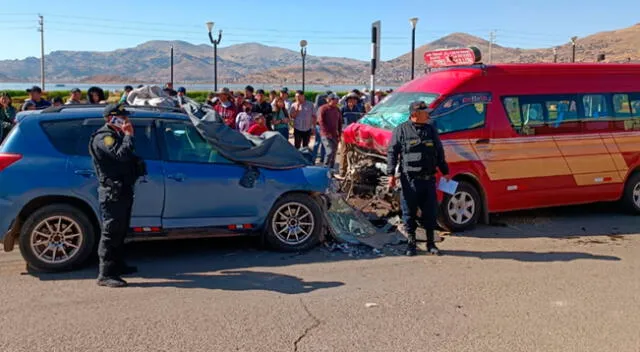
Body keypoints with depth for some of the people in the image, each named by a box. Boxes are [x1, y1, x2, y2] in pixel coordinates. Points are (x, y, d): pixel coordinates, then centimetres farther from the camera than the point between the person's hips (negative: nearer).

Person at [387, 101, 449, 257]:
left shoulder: (431, 130, 14)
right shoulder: (401, 130, 0)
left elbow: (439, 153, 20)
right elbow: (392, 153, -2)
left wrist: (445, 172, 18)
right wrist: (391, 174, -9)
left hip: (429, 179, 4)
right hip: (409, 180, -4)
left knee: (431, 212, 7)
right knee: (409, 213, 4)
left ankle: (431, 243, 20)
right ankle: (411, 243, 17)